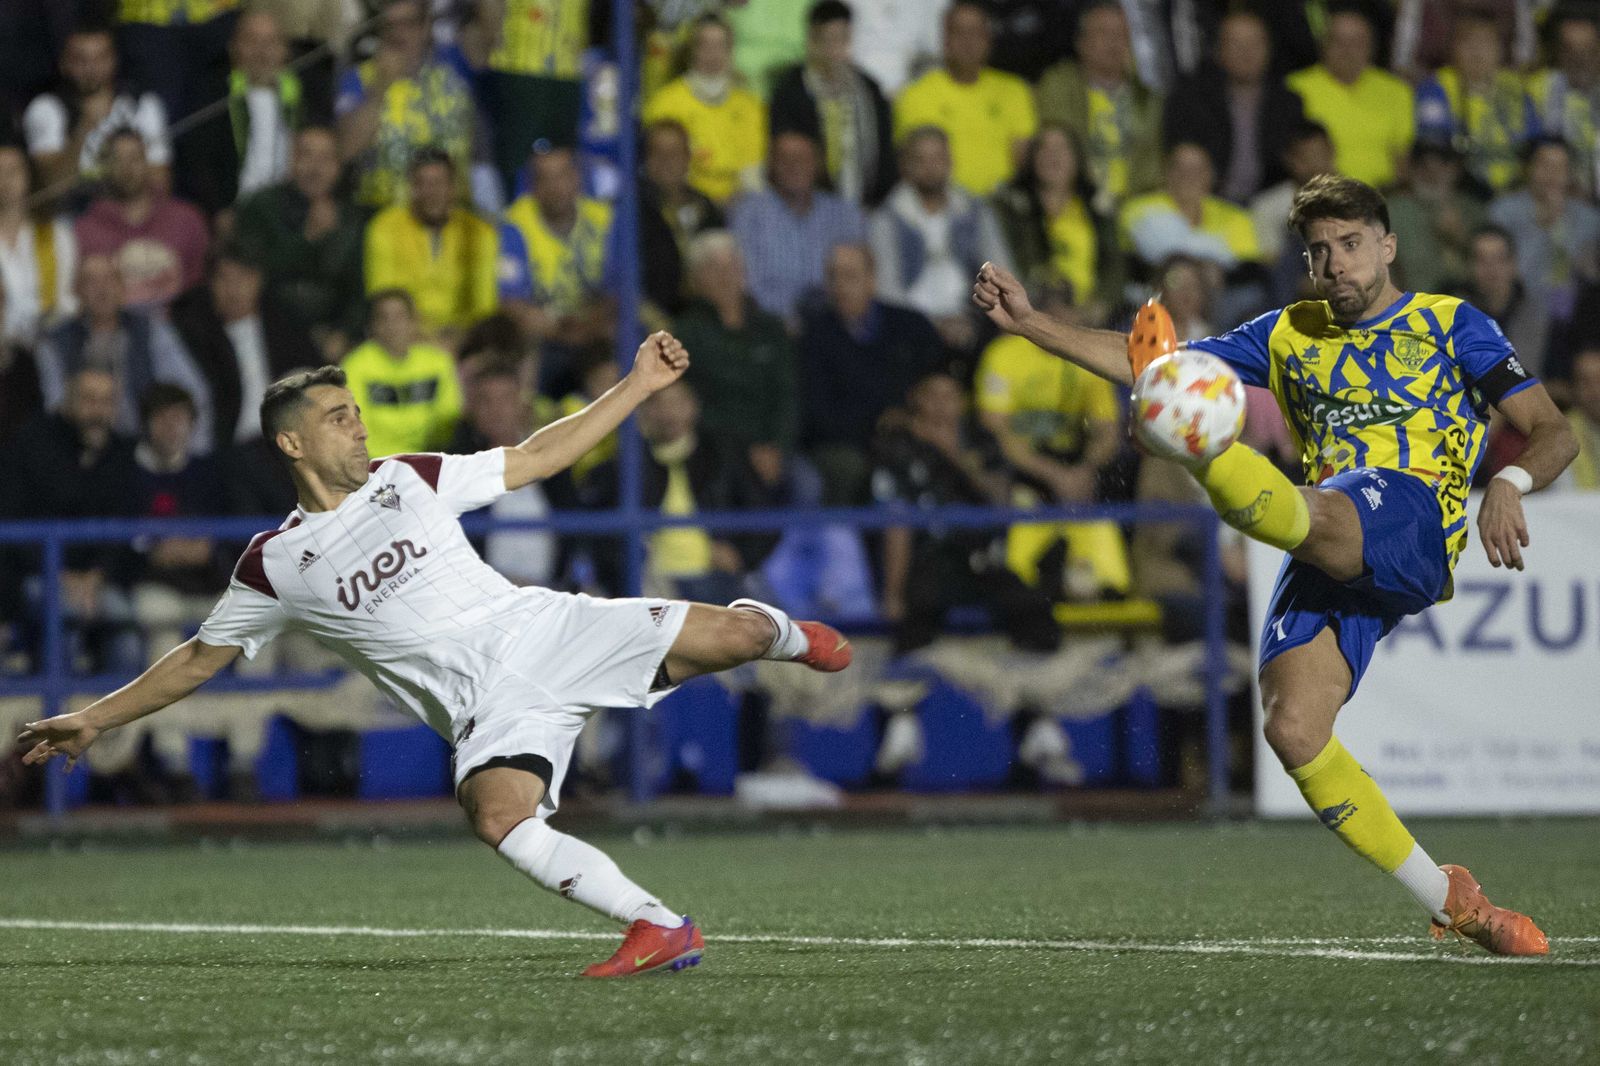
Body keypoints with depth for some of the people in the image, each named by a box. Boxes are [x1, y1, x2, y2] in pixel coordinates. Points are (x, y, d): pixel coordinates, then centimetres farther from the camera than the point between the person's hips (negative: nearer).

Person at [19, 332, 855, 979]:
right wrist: (93, 720, 9)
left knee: (724, 634, -15)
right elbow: (202, 658, 14)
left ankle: (789, 637, 24)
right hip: (488, 705, -1)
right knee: (498, 818, -33)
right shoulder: (275, 566, 5)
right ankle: (662, 931, -23)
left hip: (544, 628, 1)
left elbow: (539, 456, 15)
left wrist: (640, 384, 11)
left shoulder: (408, 479, 9)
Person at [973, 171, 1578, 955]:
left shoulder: (1449, 323, 15)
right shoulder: (1289, 335, 27)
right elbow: (1144, 363, 23)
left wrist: (1507, 484, -14)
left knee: (1304, 516, -38)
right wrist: (1031, 324, 13)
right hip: (1326, 562, 4)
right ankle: (1451, 903, -9)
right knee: (1293, 732, -17)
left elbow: (1552, 433, 8)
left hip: (1415, 516, -4)